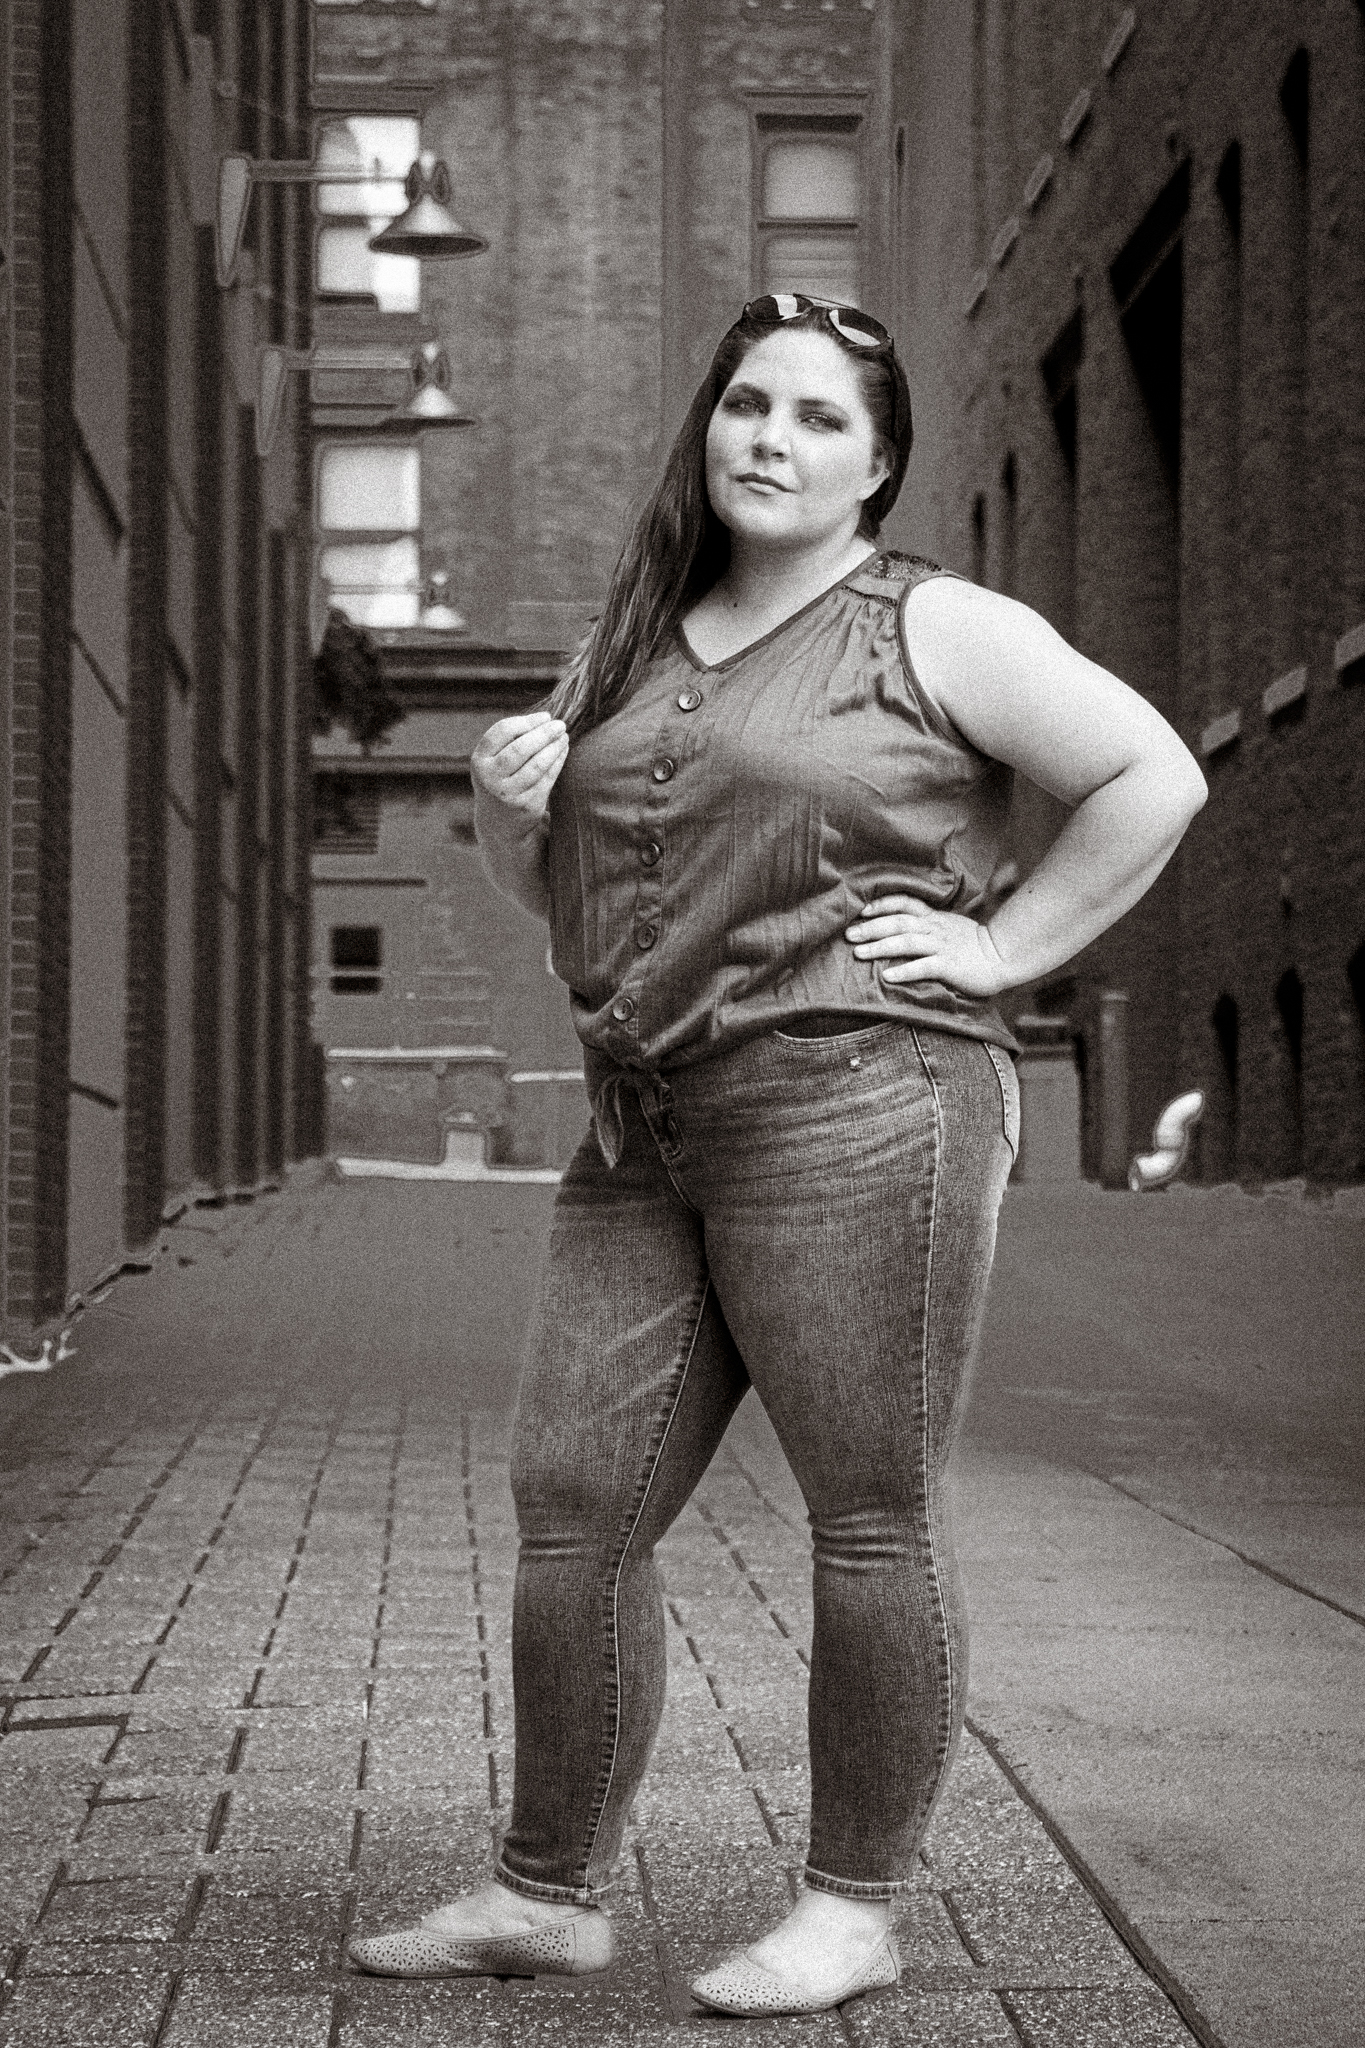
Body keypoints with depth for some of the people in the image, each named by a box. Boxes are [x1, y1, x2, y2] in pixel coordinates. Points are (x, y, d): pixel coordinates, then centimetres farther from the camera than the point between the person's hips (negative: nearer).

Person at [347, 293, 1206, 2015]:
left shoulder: (936, 631, 0)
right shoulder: (636, 643, 19)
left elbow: (1153, 779, -4)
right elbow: (555, 890, 27)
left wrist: (997, 951, -7)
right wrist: (508, 805, 5)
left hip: (853, 1111, -7)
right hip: (647, 1138, 7)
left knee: (870, 1519, 0)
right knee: (571, 1503, 5)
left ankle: (855, 1910, 10)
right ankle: (549, 1892, 16)